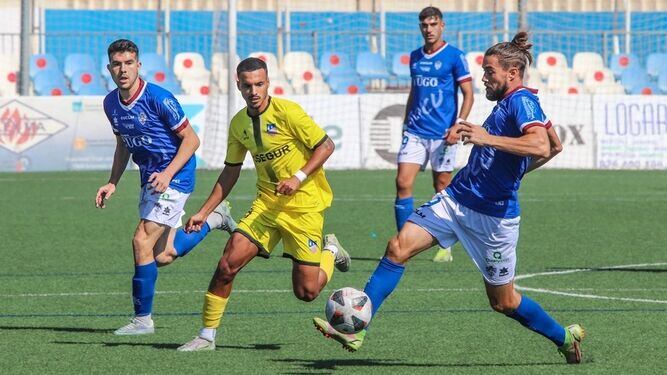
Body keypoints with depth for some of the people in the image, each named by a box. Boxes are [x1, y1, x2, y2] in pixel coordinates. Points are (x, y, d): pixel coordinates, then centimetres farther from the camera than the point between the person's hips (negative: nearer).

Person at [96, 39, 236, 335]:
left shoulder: (158, 99, -18)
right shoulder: (111, 103, 3)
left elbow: (191, 139, -14)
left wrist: (167, 173, -24)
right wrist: (112, 183, 10)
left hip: (174, 178, -8)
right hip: (150, 180, 8)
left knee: (142, 241, -16)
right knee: (162, 256, 7)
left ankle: (143, 319, -5)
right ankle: (214, 219, 32)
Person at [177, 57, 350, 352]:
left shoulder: (287, 112, -14)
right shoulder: (239, 123, 5)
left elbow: (326, 146, -11)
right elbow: (230, 172, 15)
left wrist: (298, 178, -23)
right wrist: (203, 212, 12)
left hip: (305, 206, -5)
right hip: (267, 203, 5)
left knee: (306, 292, -3)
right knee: (227, 264, -12)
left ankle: (330, 252, 29)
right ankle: (207, 336, 0)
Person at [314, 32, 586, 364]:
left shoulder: (521, 100, -14)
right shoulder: (509, 103, 13)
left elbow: (542, 148, -34)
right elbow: (556, 146, 25)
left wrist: (488, 138, -36)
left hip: (493, 216, -9)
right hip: (456, 198, 9)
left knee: (503, 302, 5)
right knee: (398, 248, -9)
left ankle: (564, 337, 30)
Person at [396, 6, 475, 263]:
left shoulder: (454, 56, -5)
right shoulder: (415, 57, 12)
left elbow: (468, 94, -5)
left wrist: (459, 124, -16)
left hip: (442, 133, -5)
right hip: (415, 132, 5)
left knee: (442, 188, 3)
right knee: (403, 183, -7)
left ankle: (446, 247, 13)